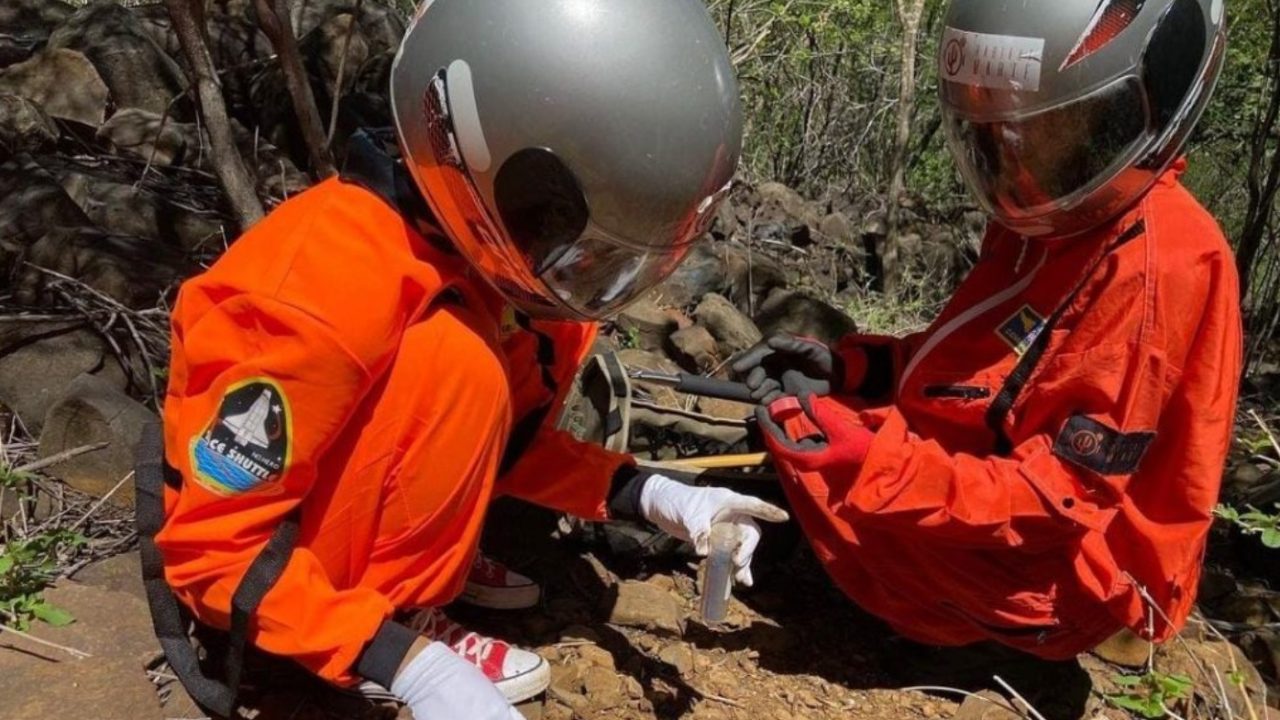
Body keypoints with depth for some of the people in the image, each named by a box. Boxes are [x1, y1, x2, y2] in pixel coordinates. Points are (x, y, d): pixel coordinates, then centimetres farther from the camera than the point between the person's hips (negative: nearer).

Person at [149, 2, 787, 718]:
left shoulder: (494, 246, -10)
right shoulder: (335, 289, -33)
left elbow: (501, 426, 2)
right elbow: (212, 546, -26)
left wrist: (650, 495, -11)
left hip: (364, 502, 7)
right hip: (262, 554, -7)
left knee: (547, 337, -5)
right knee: (455, 368, -30)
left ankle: (413, 554, 1)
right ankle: (400, 614, -9)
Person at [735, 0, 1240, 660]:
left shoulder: (1164, 272, -25)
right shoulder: (1052, 219, 3)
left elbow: (1057, 495, -28)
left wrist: (872, 463, -39)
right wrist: (850, 365, -5)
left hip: (1044, 583, -9)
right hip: (981, 492, 9)